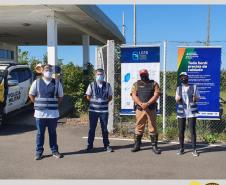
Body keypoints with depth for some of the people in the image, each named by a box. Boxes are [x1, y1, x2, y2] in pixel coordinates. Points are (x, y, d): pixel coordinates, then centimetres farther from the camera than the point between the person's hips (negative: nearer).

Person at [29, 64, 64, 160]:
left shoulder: (57, 83, 4)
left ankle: (54, 150, 20)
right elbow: (31, 94, 11)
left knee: (52, 132, 10)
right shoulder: (37, 82, 3)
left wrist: (55, 104, 4)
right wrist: (37, 104, 5)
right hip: (40, 112, 0)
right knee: (40, 133, 7)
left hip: (53, 112, 1)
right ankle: (39, 151, 18)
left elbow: (60, 96, 11)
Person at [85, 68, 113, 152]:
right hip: (93, 110, 0)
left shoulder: (107, 85, 3)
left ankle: (106, 145, 18)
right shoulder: (92, 85, 1)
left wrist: (105, 102, -1)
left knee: (104, 128, 7)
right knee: (92, 128, 6)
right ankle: (90, 145, 17)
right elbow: (88, 96, 7)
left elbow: (110, 97, 10)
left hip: (104, 110, 1)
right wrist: (94, 101, 0)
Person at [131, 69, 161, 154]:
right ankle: (137, 145, 16)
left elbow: (156, 95, -4)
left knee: (153, 127, 1)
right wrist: (141, 104, -15)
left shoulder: (154, 84, 8)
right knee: (139, 127, 6)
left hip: (151, 109, -1)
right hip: (140, 109, 1)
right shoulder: (136, 84, 11)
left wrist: (147, 104, -16)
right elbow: (133, 95, 0)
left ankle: (154, 146, 9)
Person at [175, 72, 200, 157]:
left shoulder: (194, 87, 4)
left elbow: (197, 98, 5)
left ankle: (194, 149, 2)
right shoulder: (178, 88, 12)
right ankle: (181, 148, 14)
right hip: (181, 112, 3)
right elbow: (177, 100, 12)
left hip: (191, 112, -2)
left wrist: (194, 98, -18)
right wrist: (177, 99, -11)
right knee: (181, 131, 3)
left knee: (192, 130, -5)